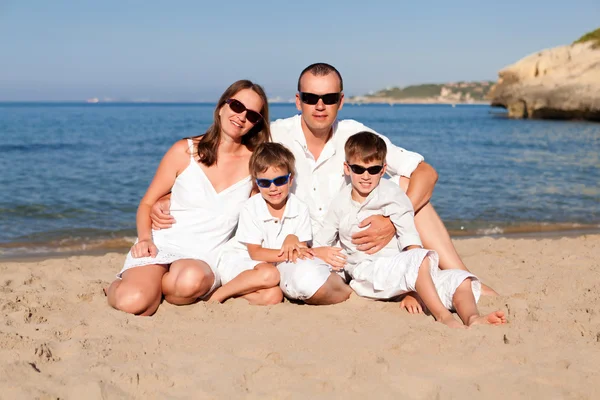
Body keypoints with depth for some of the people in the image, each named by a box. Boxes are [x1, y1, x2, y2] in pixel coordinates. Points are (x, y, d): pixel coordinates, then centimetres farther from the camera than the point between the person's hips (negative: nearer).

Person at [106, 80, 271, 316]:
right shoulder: (185, 151, 3)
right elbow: (147, 203, 7)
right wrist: (145, 239, -10)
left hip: (203, 259, 1)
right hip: (161, 246, 0)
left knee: (192, 278, -38)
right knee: (132, 303, -30)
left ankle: (152, 287, -4)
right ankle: (120, 285, 7)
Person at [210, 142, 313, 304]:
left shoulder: (299, 209, -5)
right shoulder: (251, 208, -14)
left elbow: (303, 250, -4)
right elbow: (255, 253, -14)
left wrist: (293, 240, -28)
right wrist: (290, 254, -27)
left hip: (271, 265, 3)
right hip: (236, 262, -3)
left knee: (274, 296, -29)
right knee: (269, 274, -35)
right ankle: (218, 295, -18)